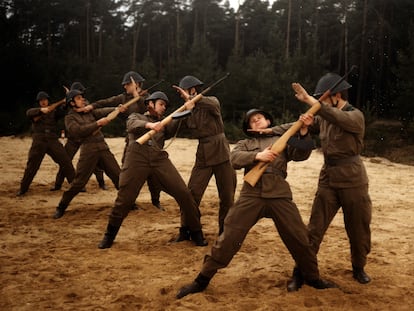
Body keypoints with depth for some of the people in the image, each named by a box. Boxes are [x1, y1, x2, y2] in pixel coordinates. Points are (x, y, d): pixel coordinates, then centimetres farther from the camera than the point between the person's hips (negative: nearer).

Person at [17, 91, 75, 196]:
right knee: (31, 166, 2)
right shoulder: (36, 111, 11)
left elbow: (62, 113, -7)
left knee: (66, 162, -4)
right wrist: (41, 110, -29)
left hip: (53, 141, 1)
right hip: (39, 142, -1)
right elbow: (29, 113, -13)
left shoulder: (53, 112, 14)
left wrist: (59, 106, -24)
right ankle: (23, 188, 14)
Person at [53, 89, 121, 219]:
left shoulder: (89, 112, 17)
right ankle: (61, 207, 11)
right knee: (79, 182, -5)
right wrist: (98, 123, -20)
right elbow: (78, 131, -15)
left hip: (103, 148, 5)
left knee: (119, 176, 4)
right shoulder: (70, 117, 2)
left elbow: (103, 111, 1)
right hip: (88, 150, -5)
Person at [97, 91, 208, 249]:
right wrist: (149, 124, -23)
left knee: (183, 193, -7)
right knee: (124, 199, -5)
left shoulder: (163, 123, 31)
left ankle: (195, 232, 8)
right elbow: (132, 125, -3)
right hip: (137, 159, -3)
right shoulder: (136, 116, 23)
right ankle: (110, 235, 18)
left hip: (159, 159, 3)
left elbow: (172, 129, 7)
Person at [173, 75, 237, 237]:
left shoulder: (211, 101, -4)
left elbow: (213, 104, -29)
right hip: (203, 154, 4)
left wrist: (190, 98, -31)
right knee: (192, 193, -4)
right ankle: (186, 231, 7)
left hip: (221, 152, -4)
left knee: (227, 196, 5)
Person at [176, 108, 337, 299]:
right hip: (251, 195, 0)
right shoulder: (245, 143, 19)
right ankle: (202, 280, 7)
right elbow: (235, 159, -2)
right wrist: (257, 156, -19)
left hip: (279, 195, 1)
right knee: (229, 237, -3)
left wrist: (303, 133, -12)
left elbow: (301, 155, 3)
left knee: (299, 238, 6)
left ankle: (313, 277, 28)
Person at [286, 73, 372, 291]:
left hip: (352, 179, -4)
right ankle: (300, 272, 7)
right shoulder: (324, 116, 7)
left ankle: (358, 268, 33)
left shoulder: (355, 116, -11)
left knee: (358, 228, 11)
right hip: (328, 177, 4)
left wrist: (309, 100, -36)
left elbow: (337, 118, -33)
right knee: (315, 228, 2)